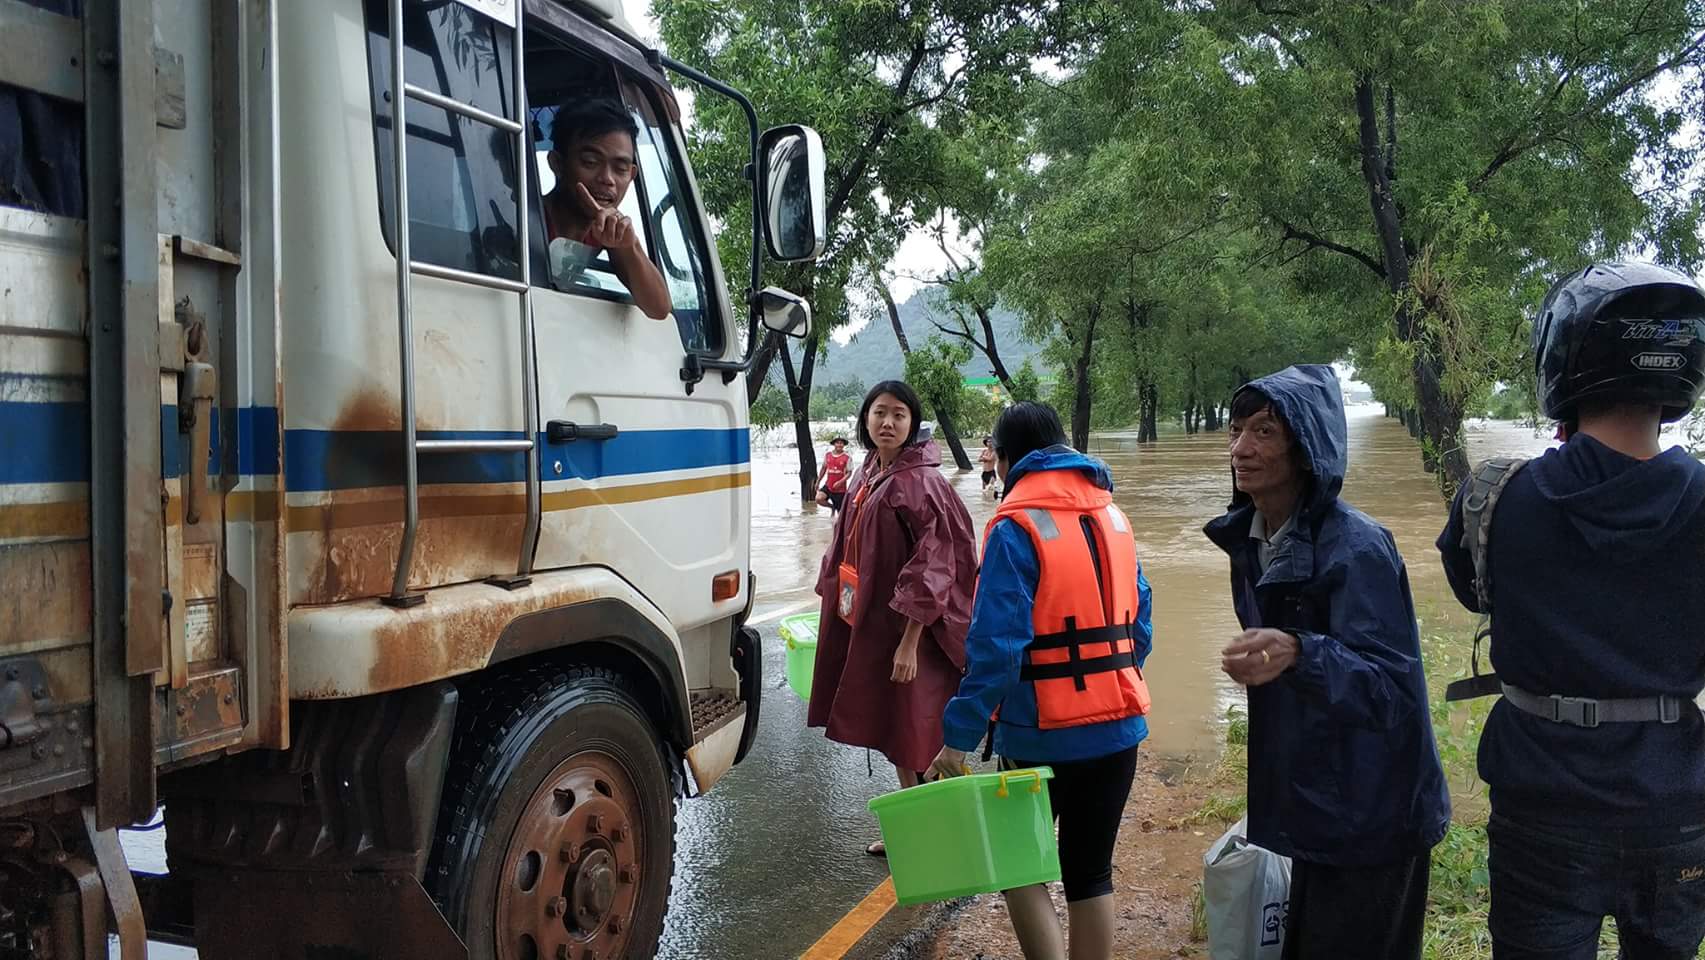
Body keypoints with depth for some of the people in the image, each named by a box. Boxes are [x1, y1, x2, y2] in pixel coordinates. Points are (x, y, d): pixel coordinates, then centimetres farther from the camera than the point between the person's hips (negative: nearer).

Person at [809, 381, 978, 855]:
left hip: (908, 626, -8)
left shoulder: (920, 483, -17)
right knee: (891, 728, 17)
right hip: (869, 623, 8)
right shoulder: (866, 475, 7)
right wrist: (835, 603, 19)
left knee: (914, 732, 2)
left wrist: (909, 641, -22)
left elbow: (933, 567, -20)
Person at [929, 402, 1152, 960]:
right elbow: (1139, 626, 11)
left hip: (1044, 732, -6)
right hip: (1118, 725, 6)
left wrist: (959, 735, -17)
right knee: (1090, 872, 15)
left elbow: (996, 644, -20)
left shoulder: (1016, 527, -13)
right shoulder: (1112, 516, 8)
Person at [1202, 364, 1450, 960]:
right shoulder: (1248, 541, 2)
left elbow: (1391, 686, -30)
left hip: (1370, 816, -8)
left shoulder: (1357, 547, -23)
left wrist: (1297, 655, -46)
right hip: (1308, 804, 8)